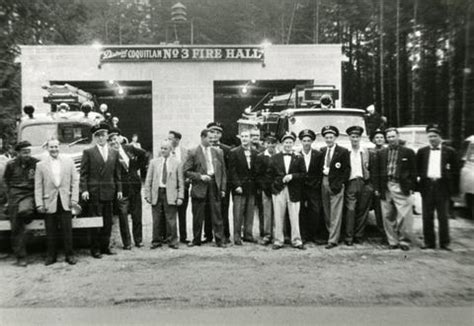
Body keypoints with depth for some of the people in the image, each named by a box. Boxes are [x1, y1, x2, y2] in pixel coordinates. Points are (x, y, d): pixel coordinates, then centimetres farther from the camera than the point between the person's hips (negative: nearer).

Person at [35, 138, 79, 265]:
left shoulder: (69, 161, 5)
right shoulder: (41, 165, 4)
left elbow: (75, 181, 4)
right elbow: (38, 186, 2)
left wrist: (74, 198, -3)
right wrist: (39, 204, -4)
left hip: (65, 202, 0)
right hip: (49, 203, 0)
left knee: (67, 230, 3)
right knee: (51, 232, 6)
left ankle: (69, 255, 14)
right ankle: (51, 256, 20)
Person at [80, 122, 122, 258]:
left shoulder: (114, 153, 12)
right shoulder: (88, 152, 2)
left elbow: (117, 174, 13)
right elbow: (83, 174, -1)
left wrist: (119, 189, 8)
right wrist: (84, 190, -9)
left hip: (109, 192, 4)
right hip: (94, 192, -4)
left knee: (108, 222, 8)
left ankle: (105, 246, 19)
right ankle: (95, 249, 11)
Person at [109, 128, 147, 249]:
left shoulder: (129, 148, 3)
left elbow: (143, 154, 19)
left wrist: (139, 166, 13)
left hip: (135, 185, 4)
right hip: (121, 188, -3)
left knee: (137, 215, 10)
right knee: (123, 215, 0)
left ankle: (138, 240, 23)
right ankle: (127, 243, 12)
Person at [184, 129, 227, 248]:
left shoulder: (218, 152, 9)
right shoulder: (193, 153, 0)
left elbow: (223, 171, 11)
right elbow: (186, 171, -1)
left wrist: (223, 188, 4)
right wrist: (200, 176, -13)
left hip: (214, 185, 2)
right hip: (199, 186, -2)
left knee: (217, 214, 2)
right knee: (198, 216, 6)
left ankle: (219, 240, 10)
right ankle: (196, 240, 20)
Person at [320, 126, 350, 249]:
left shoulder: (343, 151, -2)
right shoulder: (322, 151, 12)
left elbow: (347, 170, -4)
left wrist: (339, 184, -11)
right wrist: (322, 170, 0)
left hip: (336, 184, -5)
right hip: (324, 182, 5)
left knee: (335, 213, -4)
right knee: (326, 212, 9)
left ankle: (333, 240, 0)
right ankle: (330, 234, 21)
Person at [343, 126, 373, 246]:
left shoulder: (366, 152, 11)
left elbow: (370, 169, 9)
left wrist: (370, 184, 1)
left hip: (364, 183, 2)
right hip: (350, 183, -2)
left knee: (363, 210, 4)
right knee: (350, 210, -8)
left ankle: (359, 236, 14)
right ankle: (349, 237, -3)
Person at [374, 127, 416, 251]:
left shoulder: (408, 152, 5)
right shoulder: (381, 153, 13)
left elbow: (413, 171, 4)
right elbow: (377, 172, 12)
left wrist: (411, 187, -3)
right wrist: (377, 188, 6)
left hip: (401, 188, -3)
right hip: (385, 188, 3)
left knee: (404, 216, -6)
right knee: (388, 216, 6)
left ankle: (404, 241, 8)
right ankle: (392, 241, 17)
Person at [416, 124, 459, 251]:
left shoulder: (450, 151, 5)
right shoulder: (422, 151, 9)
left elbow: (455, 170, 3)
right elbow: (417, 169, 10)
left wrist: (455, 189, -3)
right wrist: (424, 177, -4)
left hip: (443, 186, -1)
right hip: (426, 186, 2)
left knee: (443, 216, 3)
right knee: (427, 216, 5)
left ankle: (444, 243, 13)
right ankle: (429, 242, 14)